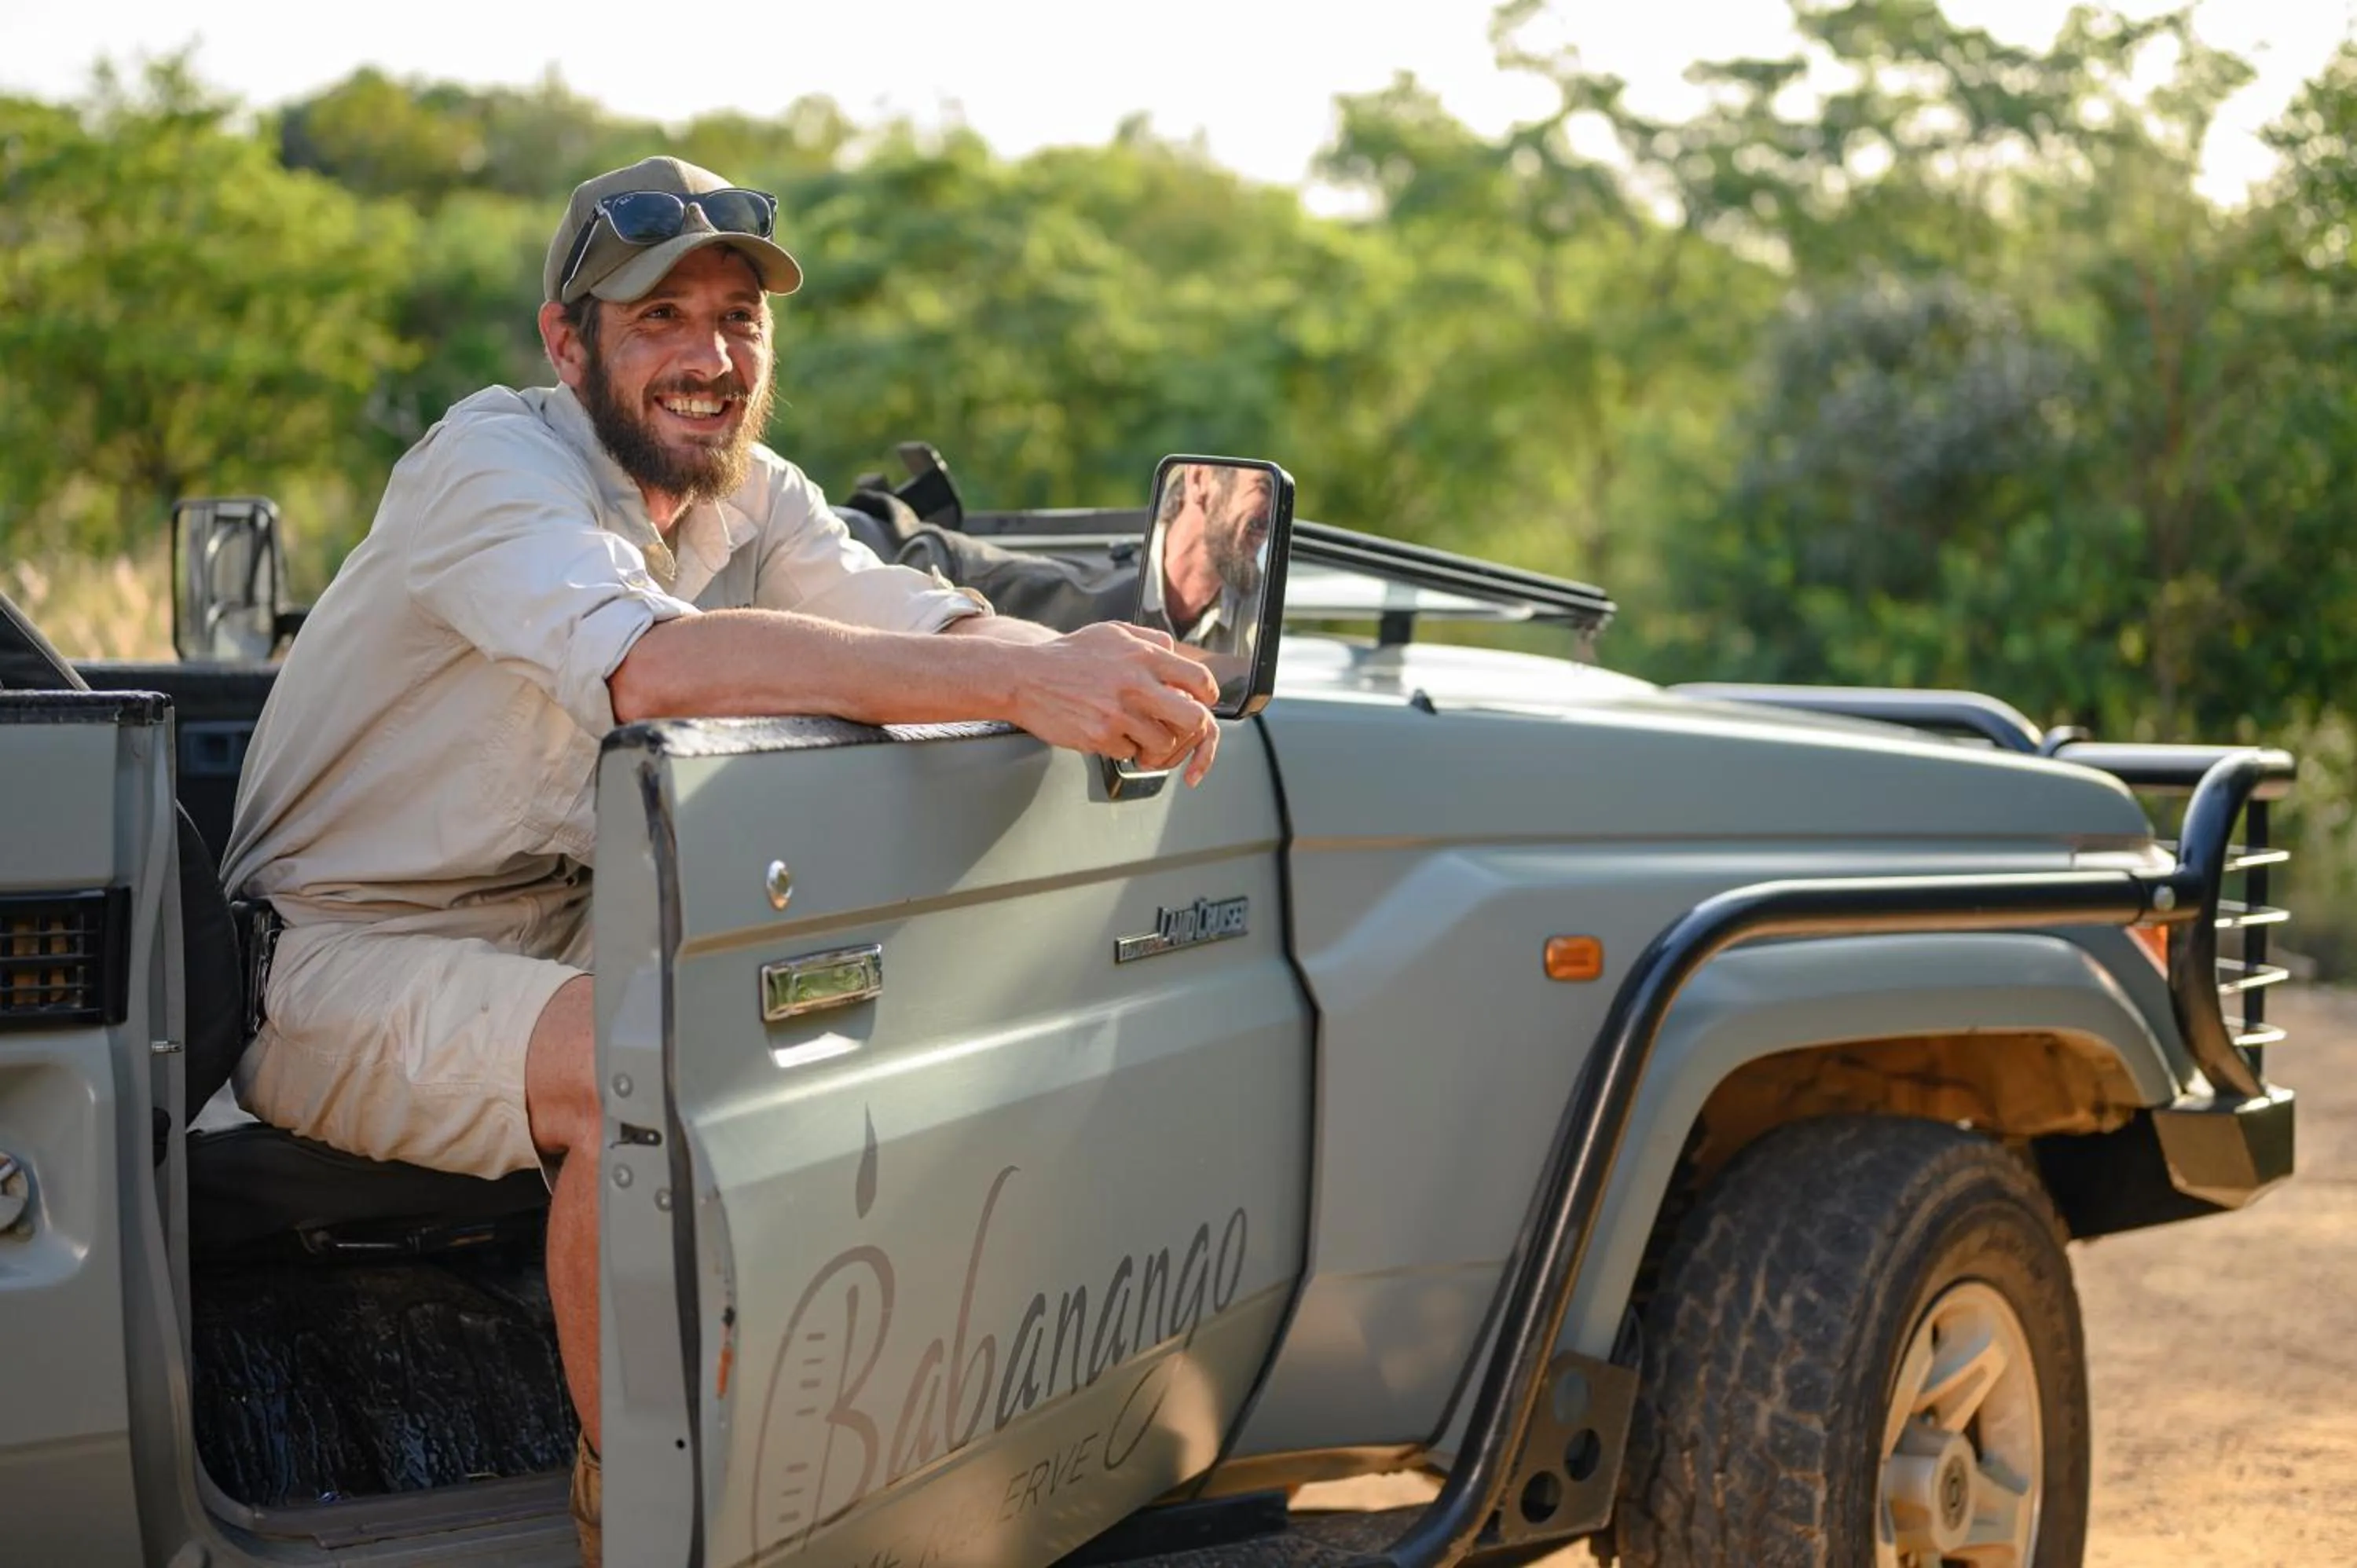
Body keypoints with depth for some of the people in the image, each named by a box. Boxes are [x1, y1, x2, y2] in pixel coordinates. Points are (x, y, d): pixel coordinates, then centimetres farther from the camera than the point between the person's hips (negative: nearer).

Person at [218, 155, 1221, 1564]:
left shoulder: (753, 497, 3)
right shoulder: (495, 468, -21)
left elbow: (927, 620, -12)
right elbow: (654, 662, -42)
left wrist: (1116, 679, -36)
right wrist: (1022, 679, -49)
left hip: (563, 923, 8)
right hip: (348, 961, -7)